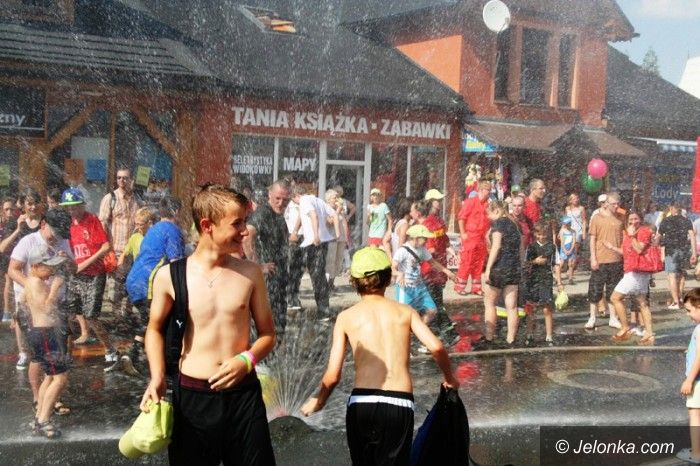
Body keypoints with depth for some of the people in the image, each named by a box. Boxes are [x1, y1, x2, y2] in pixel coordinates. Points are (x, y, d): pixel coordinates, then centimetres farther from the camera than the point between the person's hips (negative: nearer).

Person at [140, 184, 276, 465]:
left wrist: (246, 360, -11)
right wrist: (157, 377, -2)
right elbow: (155, 328, 12)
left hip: (243, 394, 1)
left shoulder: (250, 273, -1)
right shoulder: (169, 276, -5)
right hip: (191, 396, -1)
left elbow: (267, 333, 8)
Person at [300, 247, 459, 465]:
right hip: (400, 403, 0)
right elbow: (436, 347, -4)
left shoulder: (346, 317, 7)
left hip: (361, 402, 0)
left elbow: (333, 376, 2)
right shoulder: (405, 311, 10)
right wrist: (450, 378, 15)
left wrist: (318, 401, 21)